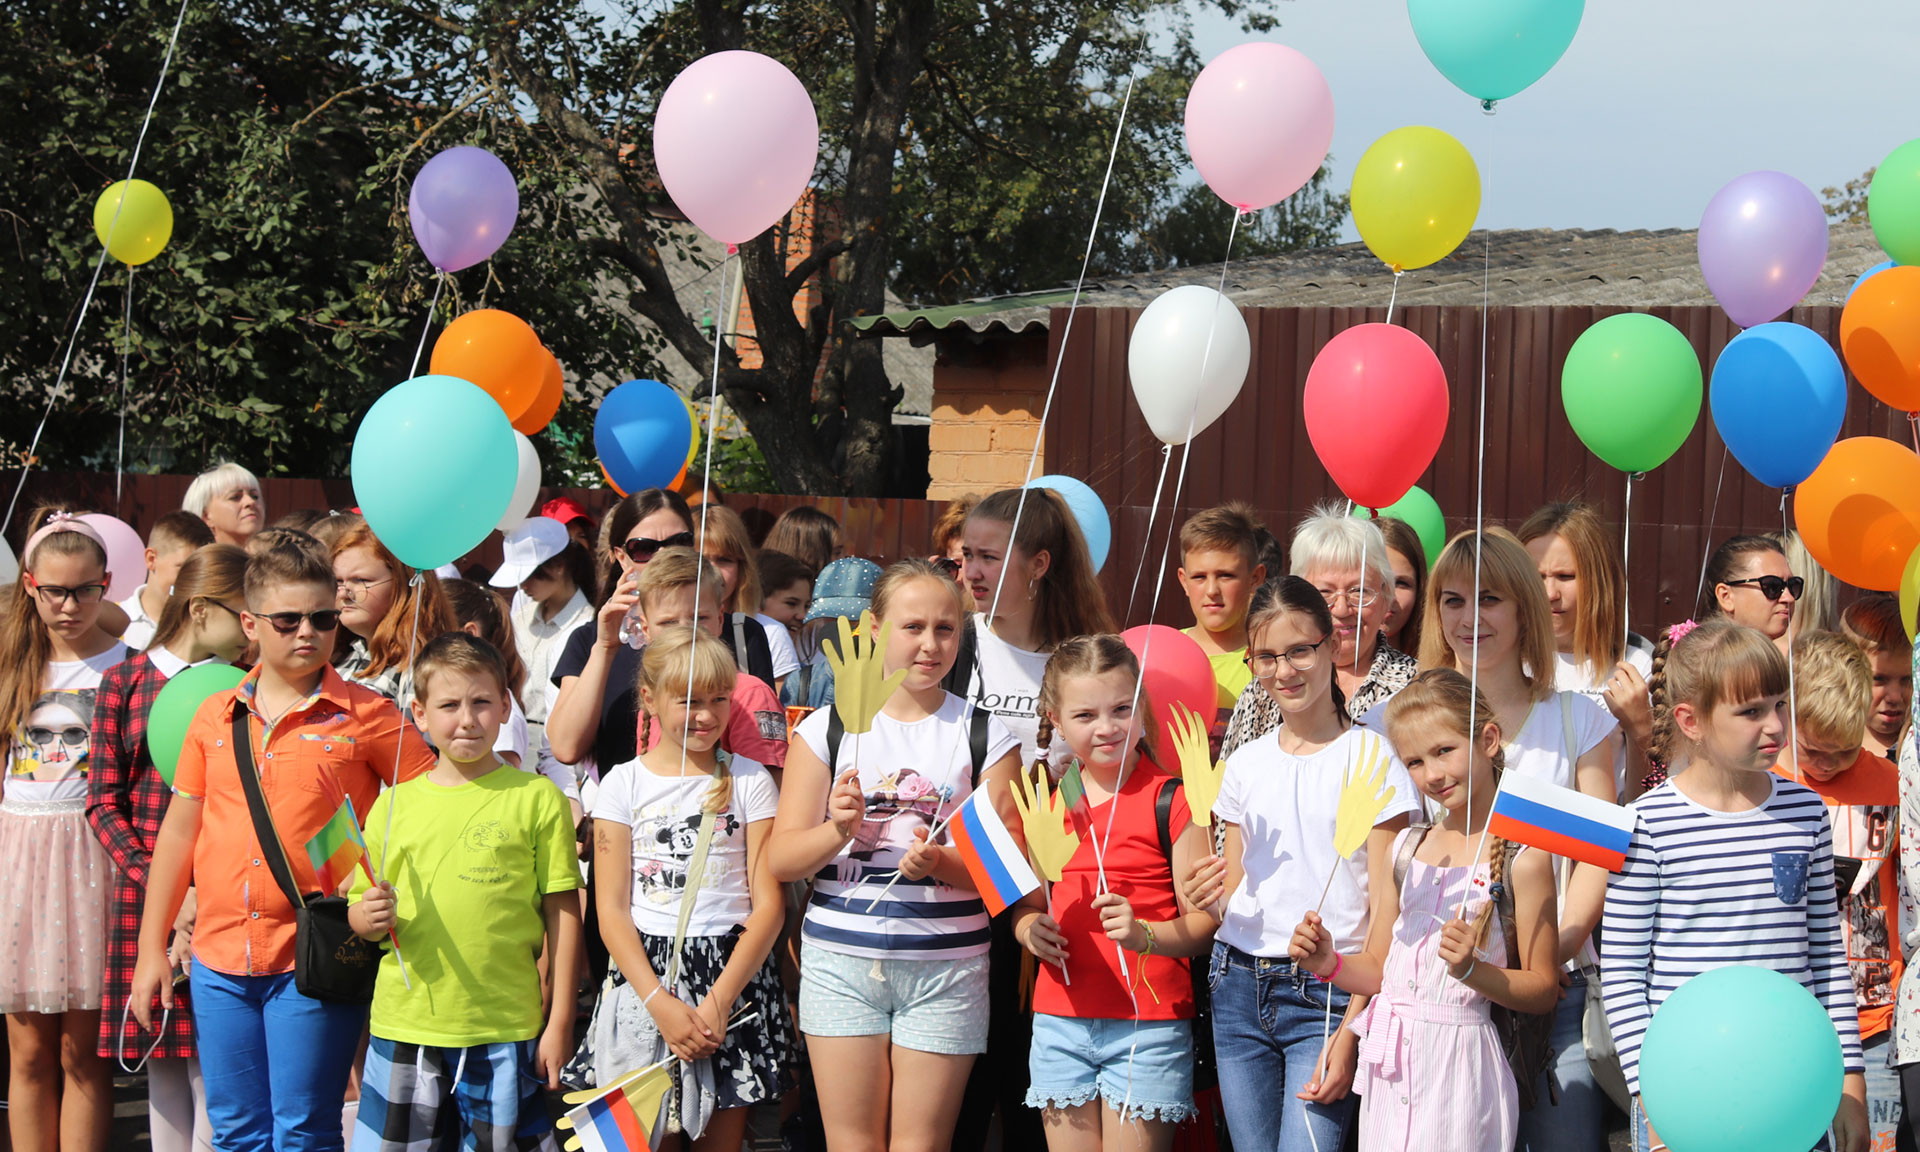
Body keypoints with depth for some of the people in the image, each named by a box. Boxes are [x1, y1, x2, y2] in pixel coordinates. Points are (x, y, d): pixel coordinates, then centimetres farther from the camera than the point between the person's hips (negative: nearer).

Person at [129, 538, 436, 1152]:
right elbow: (179, 831, 14)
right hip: (220, 961, 4)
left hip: (314, 963, -4)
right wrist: (151, 949, 13)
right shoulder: (215, 716, 9)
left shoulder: (366, 716, -3)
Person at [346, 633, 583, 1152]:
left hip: (505, 1031, -2)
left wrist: (560, 1021, -2)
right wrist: (369, 918, -10)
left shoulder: (536, 798, 1)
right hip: (404, 1027, 2)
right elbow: (359, 914, 14)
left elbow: (562, 912, 1)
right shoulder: (394, 804, 8)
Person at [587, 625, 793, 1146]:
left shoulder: (750, 781, 4)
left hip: (734, 972, 0)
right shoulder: (624, 783, 4)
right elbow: (612, 911, -1)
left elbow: (769, 906, -1)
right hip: (643, 974, 0)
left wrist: (718, 1001, -12)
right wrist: (660, 1002, -13)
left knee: (722, 1137, 2)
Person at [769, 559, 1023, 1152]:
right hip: (839, 961, 0)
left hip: (946, 966, 0)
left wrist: (940, 864, -20)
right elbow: (781, 858, 3)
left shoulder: (986, 735, 5)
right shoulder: (827, 728, 6)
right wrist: (838, 830, -17)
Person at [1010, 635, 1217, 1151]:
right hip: (1060, 1021, 5)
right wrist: (1029, 926, -2)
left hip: (1149, 1025, -4)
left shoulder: (1171, 800, -5)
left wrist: (1145, 934, -26)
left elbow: (1204, 922, -7)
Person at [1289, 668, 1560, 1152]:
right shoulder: (1403, 851, 12)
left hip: (1458, 1058, -5)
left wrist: (1474, 970, -21)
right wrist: (1330, 964, -3)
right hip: (1389, 1062, 5)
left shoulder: (1522, 858, -7)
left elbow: (1544, 989, -7)